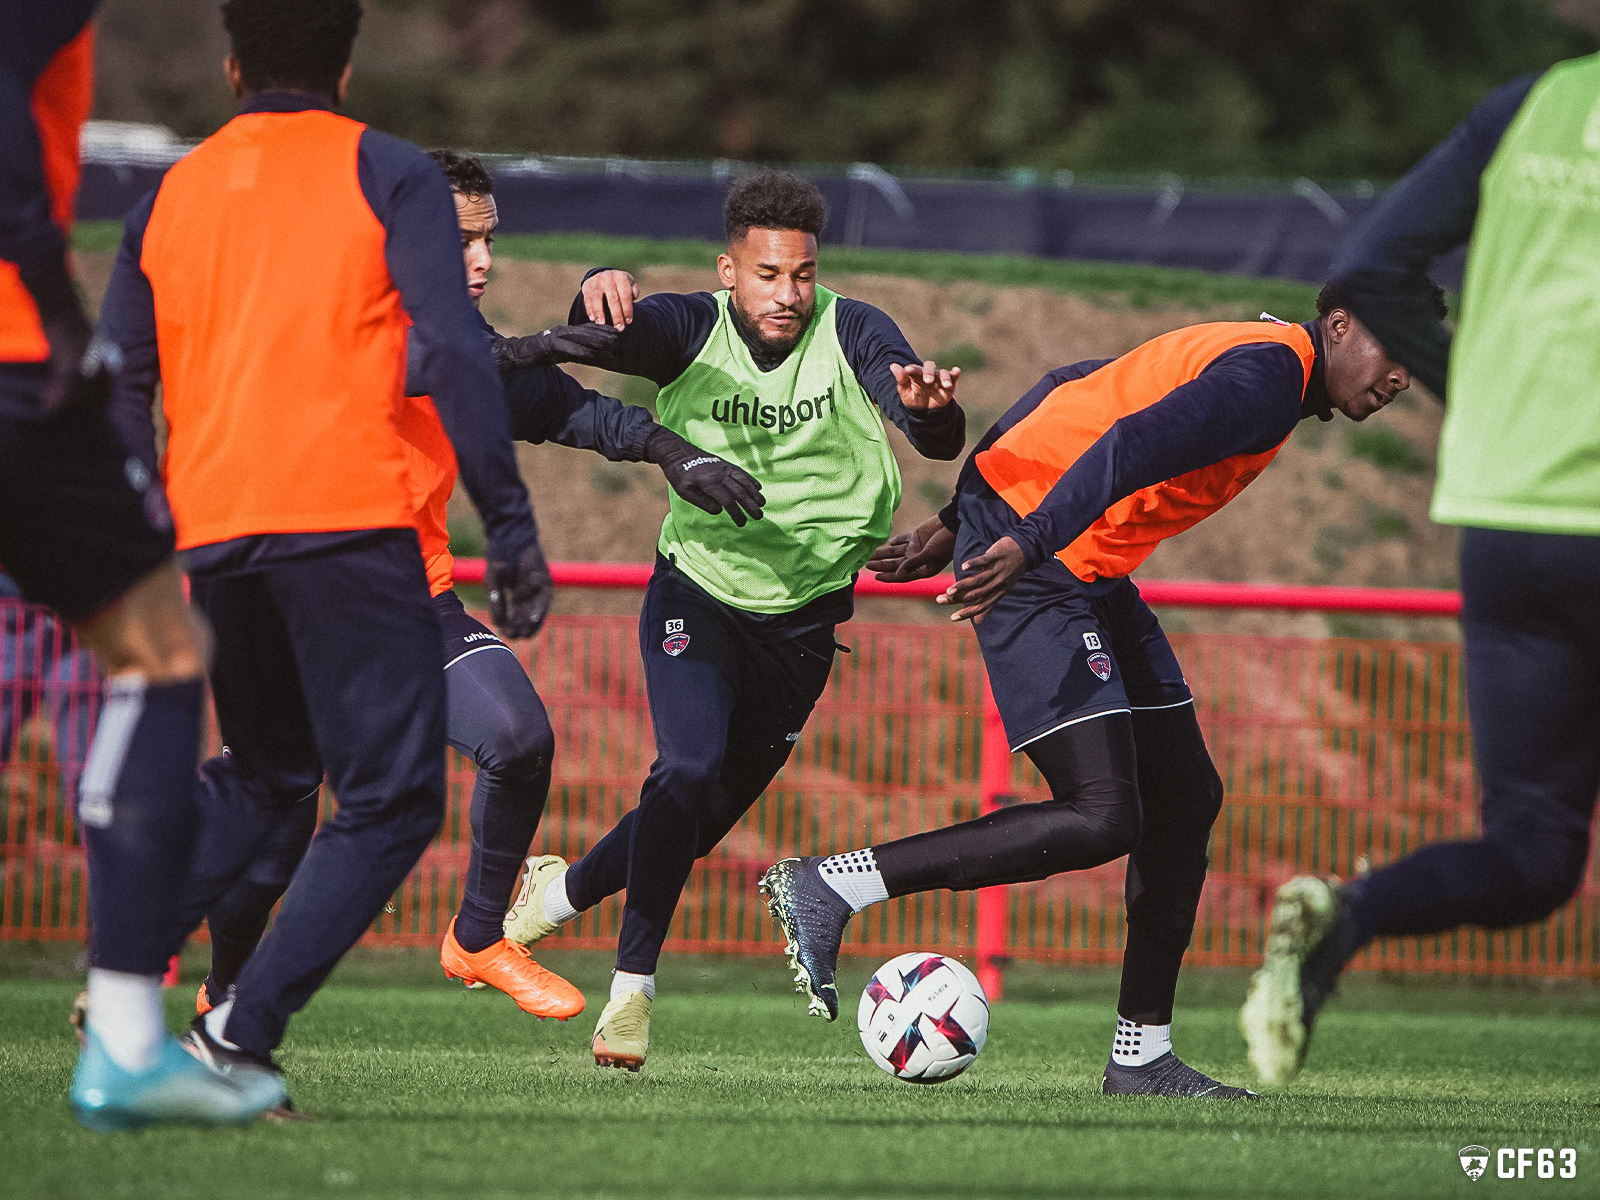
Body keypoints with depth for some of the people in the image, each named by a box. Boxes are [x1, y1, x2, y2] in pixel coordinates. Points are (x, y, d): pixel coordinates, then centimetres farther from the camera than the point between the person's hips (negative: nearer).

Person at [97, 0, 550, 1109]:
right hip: (348, 519, -6)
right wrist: (513, 532, -7)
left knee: (267, 769, 25)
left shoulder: (171, 197, 17)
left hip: (209, 534, 6)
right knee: (392, 799, 0)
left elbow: (117, 394, 13)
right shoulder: (389, 176, 4)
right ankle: (241, 1034, -14)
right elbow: (455, 355, -8)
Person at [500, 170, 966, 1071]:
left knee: (710, 812, 10)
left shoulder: (853, 335, -13)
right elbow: (600, 339, -30)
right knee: (689, 769, -23)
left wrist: (928, 407, -49)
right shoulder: (694, 331, -12)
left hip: (803, 617, 2)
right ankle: (634, 986, -10)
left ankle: (564, 890, 38)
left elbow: (942, 442, -25)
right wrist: (601, 295, -54)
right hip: (697, 594, -2)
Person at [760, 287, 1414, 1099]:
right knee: (1100, 820, -17)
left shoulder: (1245, 354, 19)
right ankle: (827, 888, -13)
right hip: (1040, 570, -11)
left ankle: (1142, 1056, 16)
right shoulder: (1271, 377, -13)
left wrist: (960, 520, 25)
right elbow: (1133, 445, -29)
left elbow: (1066, 391, 23)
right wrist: (1027, 545, -39)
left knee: (1186, 797, 11)